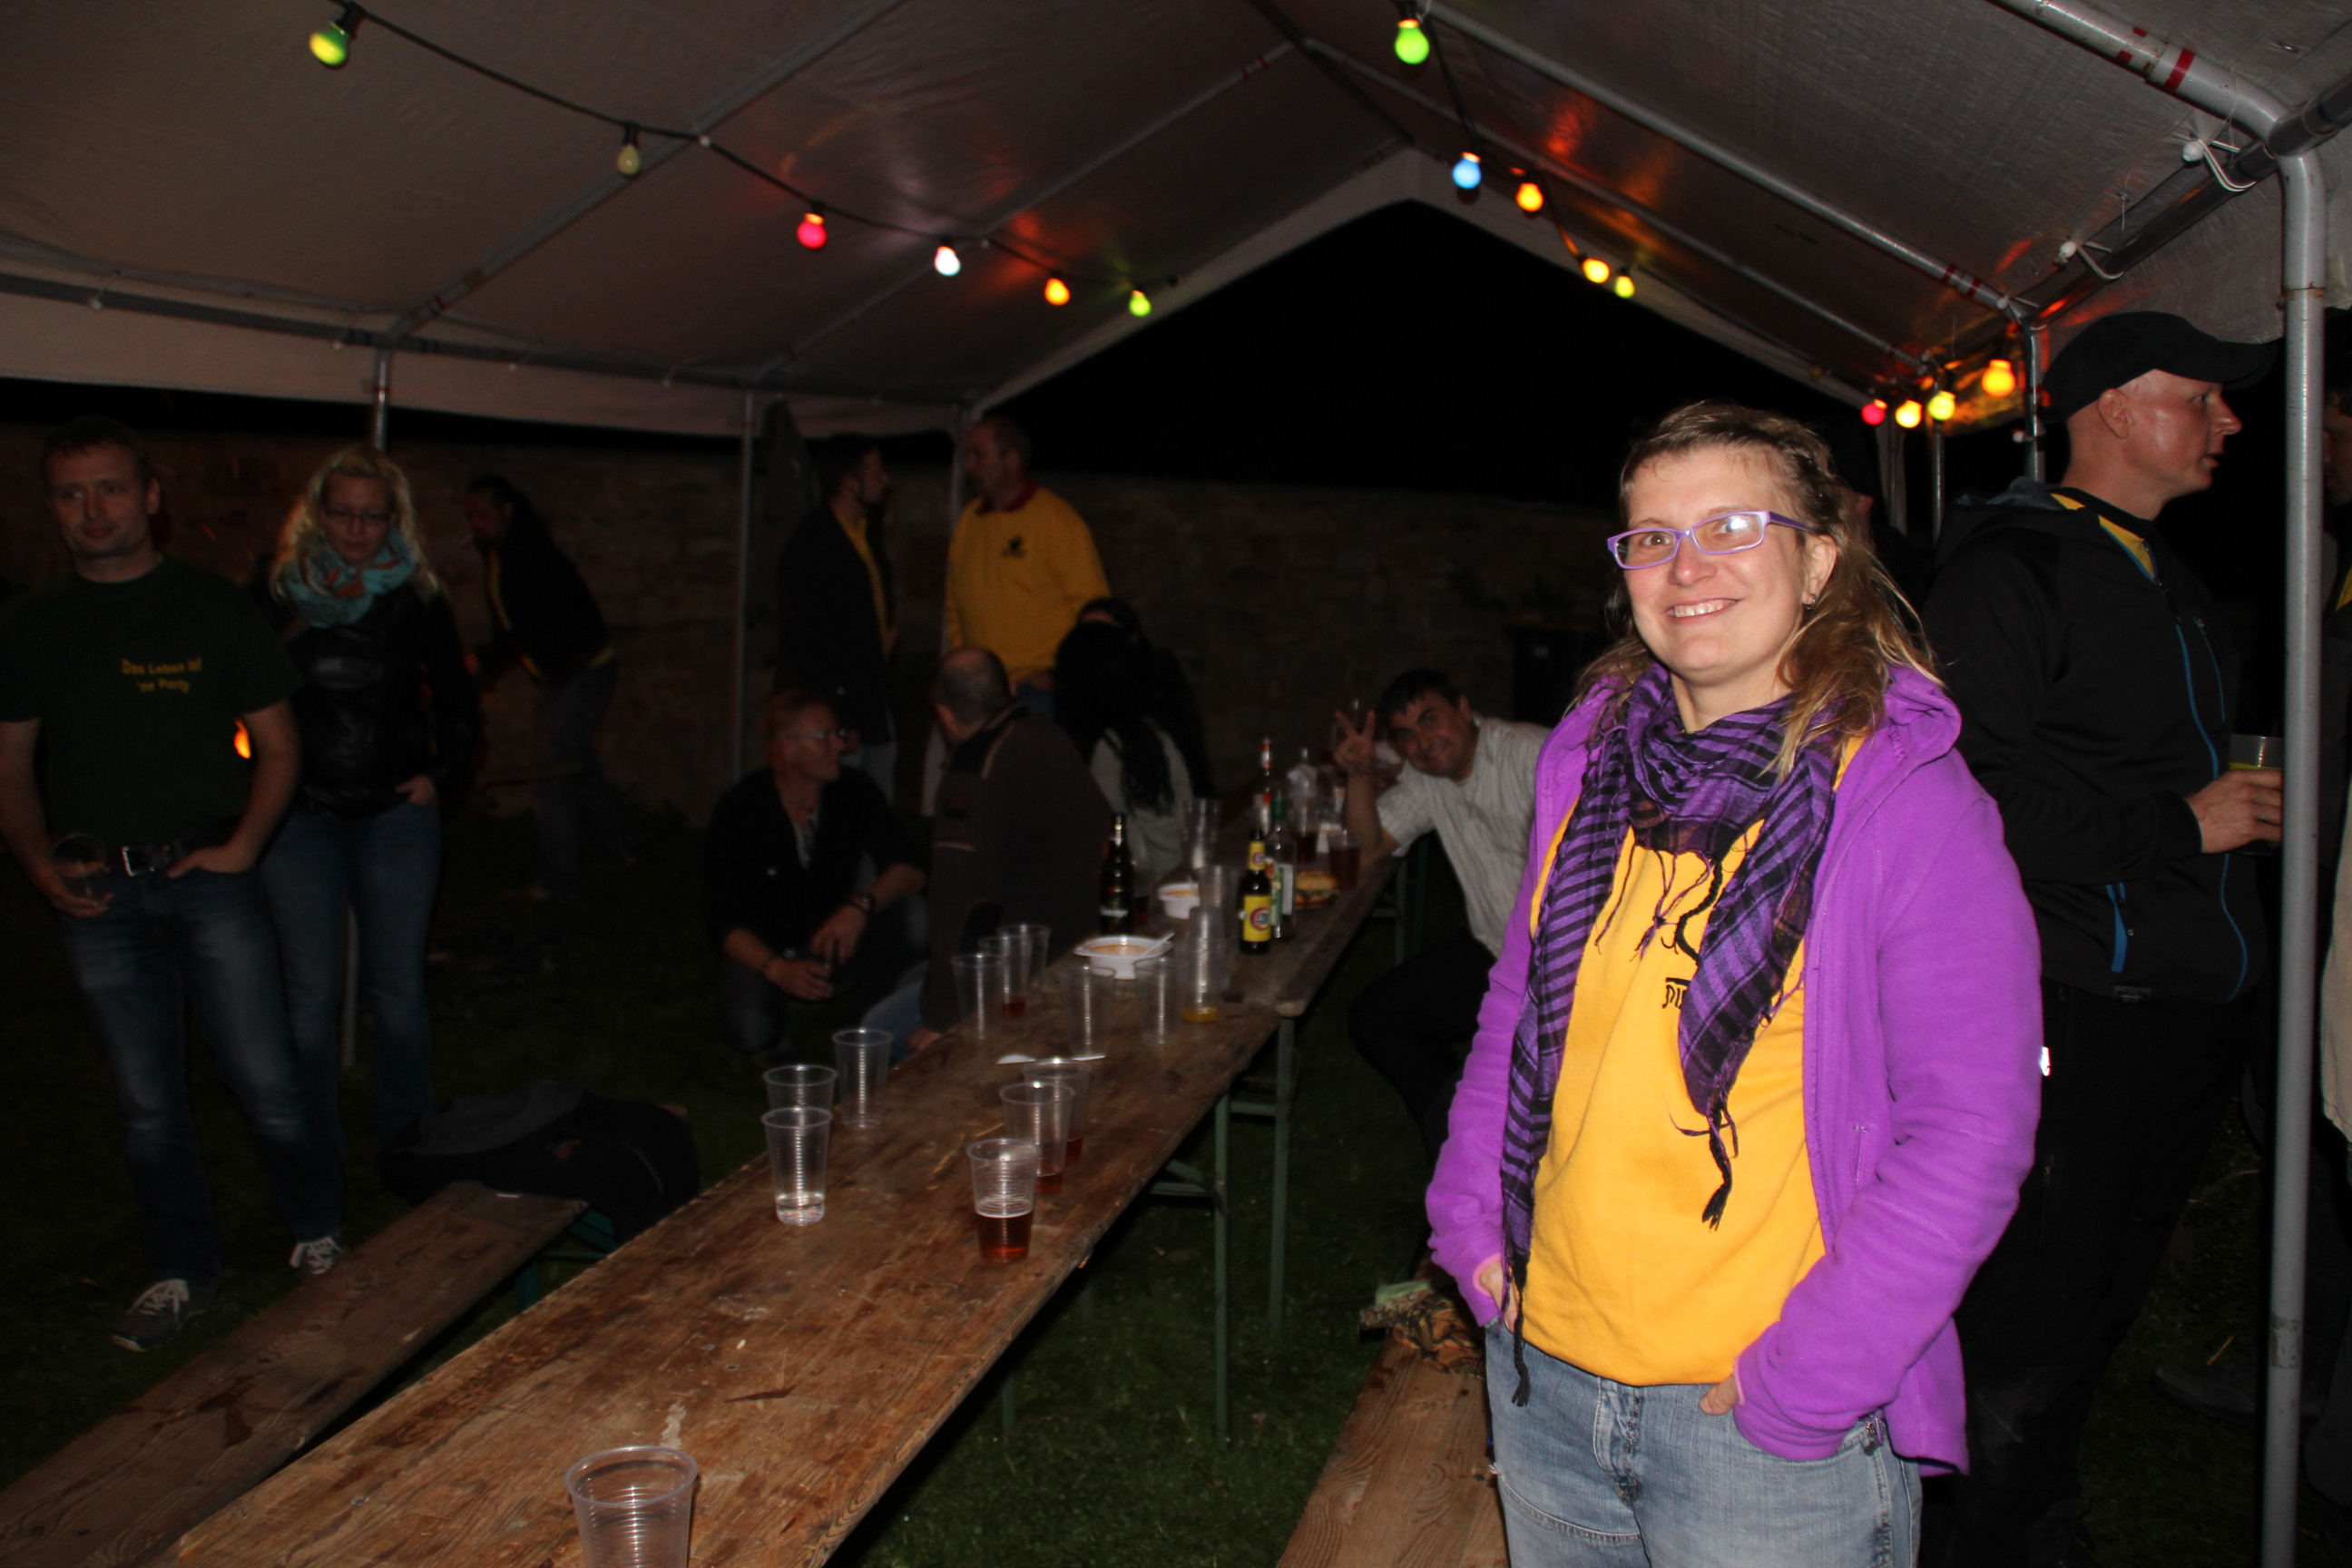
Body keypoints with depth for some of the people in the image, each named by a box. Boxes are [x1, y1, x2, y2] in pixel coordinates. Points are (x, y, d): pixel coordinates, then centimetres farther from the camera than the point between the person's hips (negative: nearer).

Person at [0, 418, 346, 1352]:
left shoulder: (214, 609, 2)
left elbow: (277, 745, 4)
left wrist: (242, 846, -9)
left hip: (207, 878, -2)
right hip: (98, 891, 2)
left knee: (266, 1084, -3)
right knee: (146, 1101, 9)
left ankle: (318, 1237, 19)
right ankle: (183, 1273, 23)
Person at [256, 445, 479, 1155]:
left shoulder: (418, 601, 2)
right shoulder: (278, 596, 0)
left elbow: (458, 704, 13)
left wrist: (442, 775, 2)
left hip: (397, 814, 1)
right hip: (299, 817, -1)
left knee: (399, 989, 5)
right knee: (312, 994, 1)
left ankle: (406, 1141, 20)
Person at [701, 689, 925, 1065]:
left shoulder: (854, 791, -13)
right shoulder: (739, 811, -20)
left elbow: (910, 868, -18)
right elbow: (721, 923, -19)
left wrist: (861, 905, -39)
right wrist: (776, 969, -37)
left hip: (834, 939, 3)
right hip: (760, 949, -2)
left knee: (901, 898, -25)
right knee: (751, 1031, -32)